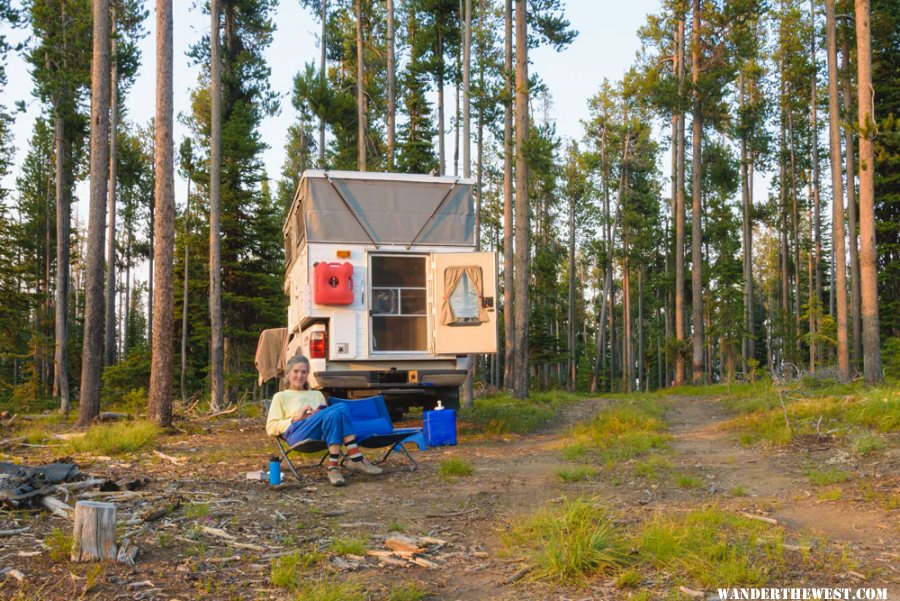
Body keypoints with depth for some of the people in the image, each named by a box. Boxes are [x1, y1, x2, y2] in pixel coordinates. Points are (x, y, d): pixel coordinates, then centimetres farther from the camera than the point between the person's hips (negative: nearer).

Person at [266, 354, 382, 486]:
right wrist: (295, 419, -2)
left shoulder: (317, 394, 36)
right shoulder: (281, 396, 25)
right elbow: (270, 428, 12)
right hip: (298, 434, -4)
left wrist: (322, 413, 4)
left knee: (334, 414, -34)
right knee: (340, 407, -30)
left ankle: (333, 467, -41)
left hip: (322, 434, 4)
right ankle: (356, 459, -37)